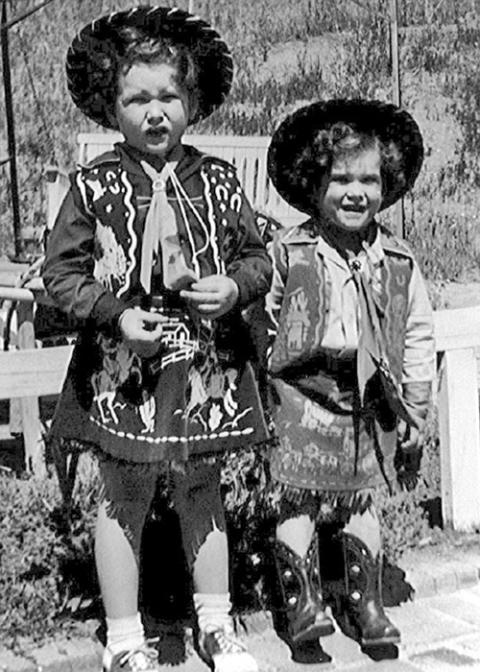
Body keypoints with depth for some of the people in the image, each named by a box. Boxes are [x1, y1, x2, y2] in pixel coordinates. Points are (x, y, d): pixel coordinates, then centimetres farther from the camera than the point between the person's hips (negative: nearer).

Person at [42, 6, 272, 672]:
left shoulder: (217, 181, 0)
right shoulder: (94, 186, -7)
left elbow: (256, 256, 8)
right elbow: (61, 272, -4)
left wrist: (235, 285, -14)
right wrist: (117, 314, -18)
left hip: (206, 368, 2)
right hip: (123, 369, -2)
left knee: (203, 495, 17)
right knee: (123, 503, 10)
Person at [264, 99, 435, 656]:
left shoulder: (397, 262, 1)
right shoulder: (286, 255, -7)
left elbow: (418, 338, 7)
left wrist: (414, 413, 6)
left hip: (370, 406, 3)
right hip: (303, 397, -2)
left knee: (360, 504, 14)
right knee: (298, 503, 0)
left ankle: (363, 604, 26)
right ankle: (301, 603, 11)